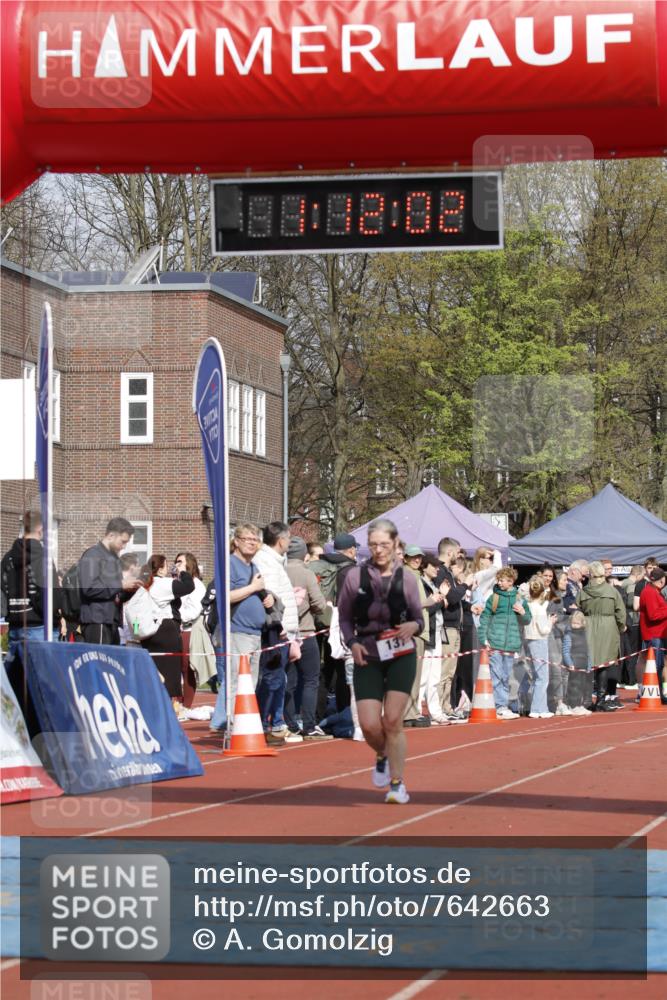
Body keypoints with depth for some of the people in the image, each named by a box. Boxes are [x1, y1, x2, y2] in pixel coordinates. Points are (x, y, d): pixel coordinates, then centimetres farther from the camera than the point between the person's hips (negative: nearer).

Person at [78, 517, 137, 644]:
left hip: (112, 622, 9)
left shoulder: (114, 558, 20)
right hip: (96, 622, -8)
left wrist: (129, 590, 3)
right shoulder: (92, 556, -6)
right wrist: (120, 585, -15)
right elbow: (89, 588, -19)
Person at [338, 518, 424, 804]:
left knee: (393, 720, -9)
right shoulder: (356, 576, -3)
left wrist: (413, 626, -17)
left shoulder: (406, 578, -2)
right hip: (367, 657, 1)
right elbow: (344, 617, 6)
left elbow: (419, 618, 6)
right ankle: (382, 756, 28)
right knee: (369, 724, -7)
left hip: (401, 656, -1)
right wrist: (352, 643, -11)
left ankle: (397, 783, 5)